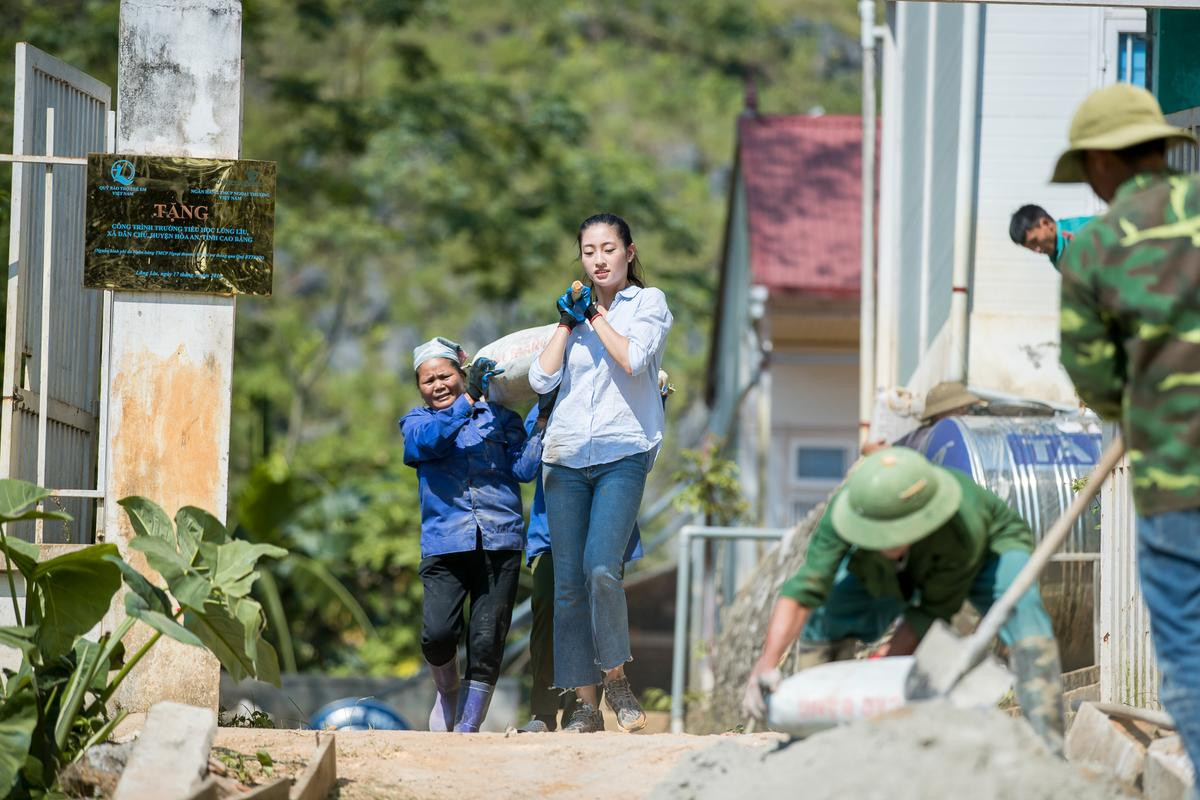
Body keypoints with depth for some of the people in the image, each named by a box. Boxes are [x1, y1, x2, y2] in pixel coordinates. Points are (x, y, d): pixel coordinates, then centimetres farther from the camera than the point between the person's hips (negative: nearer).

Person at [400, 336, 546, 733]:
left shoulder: (497, 415, 16)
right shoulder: (416, 421, 14)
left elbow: (524, 469, 5)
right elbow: (429, 440, -10)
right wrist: (469, 398, -19)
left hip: (500, 541, 1)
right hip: (445, 544, -1)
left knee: (486, 641, -5)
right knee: (437, 632, -18)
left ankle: (467, 727, 7)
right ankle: (448, 690, 13)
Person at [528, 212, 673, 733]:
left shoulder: (649, 303, 6)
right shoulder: (577, 309, 18)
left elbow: (633, 358, -13)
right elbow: (541, 379, 6)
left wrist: (597, 316, -3)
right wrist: (567, 322, 3)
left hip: (622, 455, -4)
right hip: (567, 457, 4)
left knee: (601, 568, -21)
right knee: (568, 582, -1)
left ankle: (615, 677, -3)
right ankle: (584, 704, 2)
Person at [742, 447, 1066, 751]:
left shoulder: (962, 530, -45)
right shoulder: (850, 505, -38)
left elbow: (934, 610, -30)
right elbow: (804, 589, -41)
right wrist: (767, 661, -52)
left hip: (991, 550, -4)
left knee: (1020, 606, -34)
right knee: (826, 612, -17)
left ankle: (1047, 743, -38)